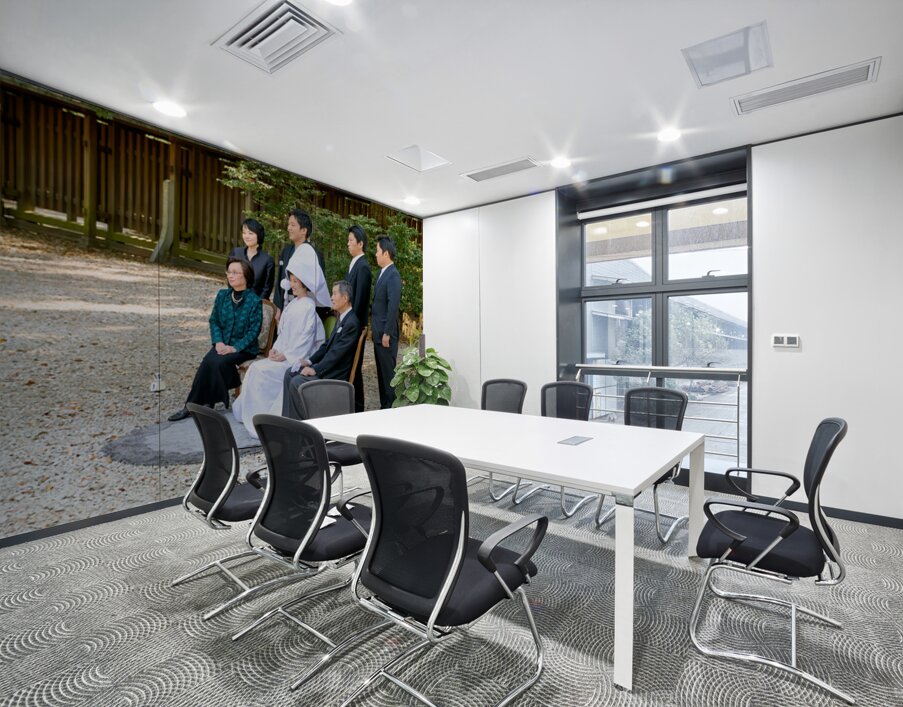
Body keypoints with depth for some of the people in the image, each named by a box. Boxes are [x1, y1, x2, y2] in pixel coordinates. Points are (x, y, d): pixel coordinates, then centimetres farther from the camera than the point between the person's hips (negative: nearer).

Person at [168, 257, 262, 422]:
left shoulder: (254, 301, -9)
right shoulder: (222, 295, 6)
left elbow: (254, 331, -11)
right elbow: (214, 320, 9)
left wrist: (235, 348, -20)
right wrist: (218, 342, -8)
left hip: (244, 348, -4)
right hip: (223, 344, 4)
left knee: (218, 363, -27)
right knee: (208, 361, -25)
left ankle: (194, 404, -10)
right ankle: (205, 401, -12)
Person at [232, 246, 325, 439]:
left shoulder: (308, 307, -14)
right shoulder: (293, 304, 14)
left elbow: (305, 338, -19)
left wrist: (285, 355, -16)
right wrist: (275, 348, 3)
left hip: (297, 360, -8)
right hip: (284, 354, 8)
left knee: (261, 371, -17)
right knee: (256, 368, -6)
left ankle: (260, 417, -4)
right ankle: (250, 413, 2)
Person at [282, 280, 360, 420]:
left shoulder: (352, 323, -20)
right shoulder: (342, 318, 12)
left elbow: (337, 352, -23)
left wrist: (315, 369, -20)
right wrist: (310, 361, 5)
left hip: (335, 374, -10)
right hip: (328, 365, 10)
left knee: (296, 382, -18)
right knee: (290, 373, 7)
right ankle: (287, 419, 10)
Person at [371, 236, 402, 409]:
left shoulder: (393, 276, -15)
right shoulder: (382, 273, 14)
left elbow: (393, 306, -20)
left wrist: (387, 333, -20)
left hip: (386, 332, -9)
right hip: (378, 331, 9)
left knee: (388, 371, -1)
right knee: (381, 371, 14)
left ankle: (391, 407, 9)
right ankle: (384, 406, 24)